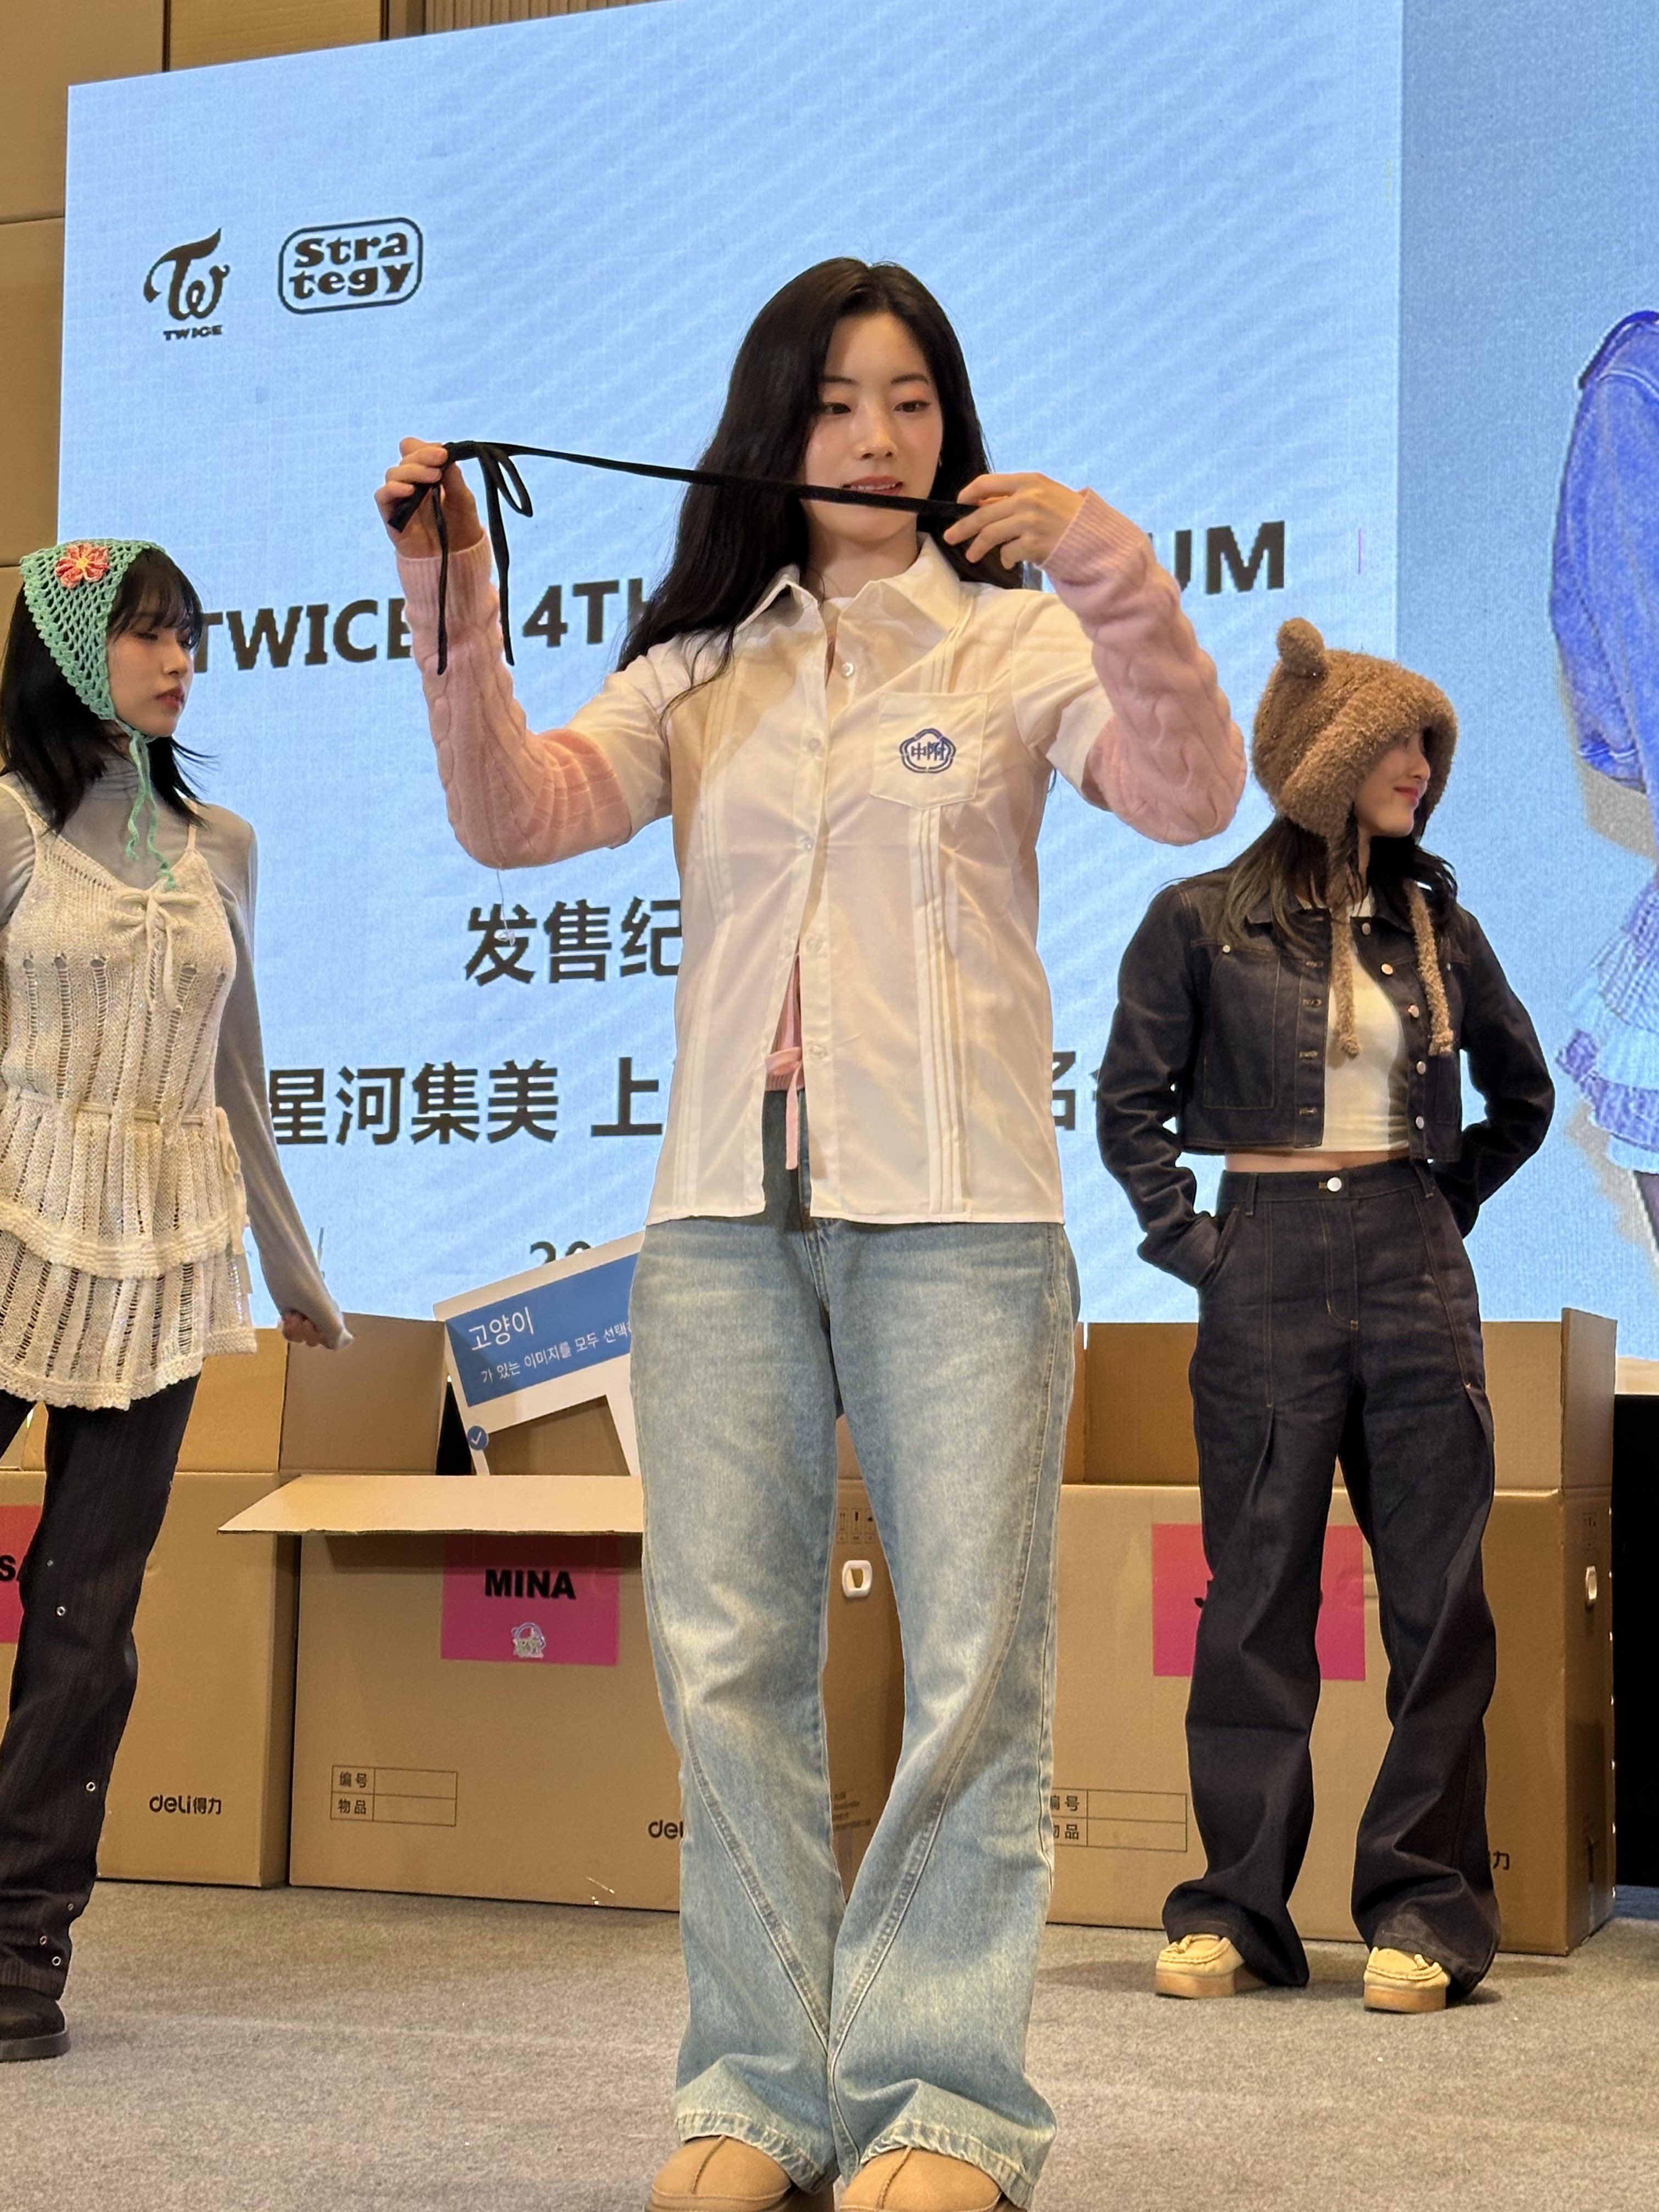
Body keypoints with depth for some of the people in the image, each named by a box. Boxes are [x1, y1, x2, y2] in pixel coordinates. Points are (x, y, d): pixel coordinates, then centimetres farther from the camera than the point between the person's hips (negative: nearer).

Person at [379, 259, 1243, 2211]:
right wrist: (455, 605, -9)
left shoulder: (1019, 641, 9)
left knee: (972, 1667, -3)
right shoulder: (699, 672, 17)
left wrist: (1111, 568, -20)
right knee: (728, 1661, 2)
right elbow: (516, 815, 3)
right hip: (728, 1208, 3)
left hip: (956, 1210, -3)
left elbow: (1193, 795, -7)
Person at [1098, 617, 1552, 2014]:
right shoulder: (1203, 924, 0)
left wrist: (1440, 1215, 12)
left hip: (1417, 1278, 3)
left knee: (1439, 1595, 1)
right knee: (1257, 1597, 2)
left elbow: (1523, 1098, 21)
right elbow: (1133, 1106, 4)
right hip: (1268, 1279, -3)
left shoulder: (1436, 928, 9)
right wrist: (1191, 1248, -3)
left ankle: (1423, 1905, 8)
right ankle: (1237, 1909, 10)